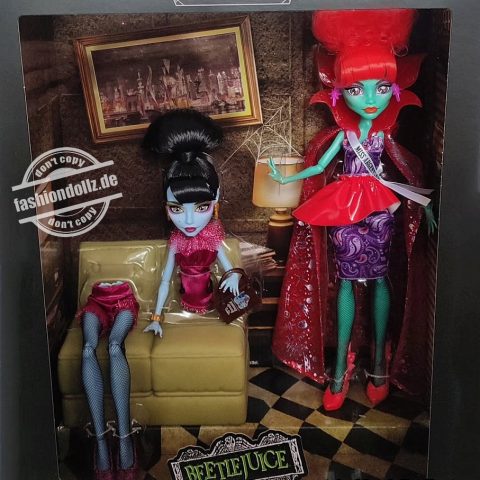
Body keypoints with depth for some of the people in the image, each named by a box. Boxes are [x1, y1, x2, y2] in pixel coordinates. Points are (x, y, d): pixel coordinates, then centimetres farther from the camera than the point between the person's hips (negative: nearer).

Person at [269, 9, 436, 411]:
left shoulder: (384, 134, -1)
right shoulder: (343, 132, -2)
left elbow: (407, 169, 7)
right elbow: (320, 166, 7)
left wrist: (425, 204, 7)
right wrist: (287, 179, 4)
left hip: (379, 209, 0)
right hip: (345, 210, 0)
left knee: (379, 279, 5)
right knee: (346, 281, 4)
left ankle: (379, 362, 18)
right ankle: (341, 367, 11)